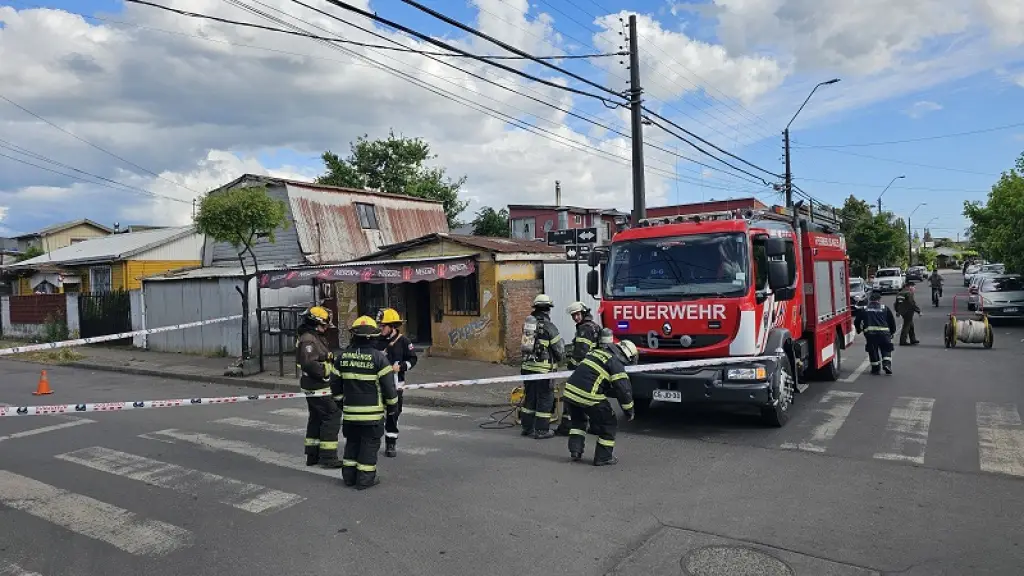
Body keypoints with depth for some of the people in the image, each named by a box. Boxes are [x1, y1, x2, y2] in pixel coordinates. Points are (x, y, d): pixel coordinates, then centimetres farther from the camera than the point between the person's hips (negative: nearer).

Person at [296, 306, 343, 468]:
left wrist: (332, 360, 7)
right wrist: (327, 372, -20)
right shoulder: (308, 340, -17)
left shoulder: (316, 338, 16)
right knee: (332, 417, -7)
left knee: (316, 419, 16)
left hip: (315, 389, 11)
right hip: (319, 388, -11)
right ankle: (328, 457, -4)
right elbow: (309, 363, -28)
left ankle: (312, 455, 25)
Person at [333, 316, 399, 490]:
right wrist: (392, 406, 5)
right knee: (370, 443, 5)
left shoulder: (342, 356, 2)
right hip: (372, 411, -4)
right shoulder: (378, 357, -12)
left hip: (350, 411, 4)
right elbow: (388, 386, -9)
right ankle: (365, 478, 9)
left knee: (352, 442, 18)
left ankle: (349, 475, 24)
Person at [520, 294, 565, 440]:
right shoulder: (549, 327, -13)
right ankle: (541, 430, 8)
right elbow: (560, 349, -8)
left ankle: (527, 427, 26)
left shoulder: (527, 324, 6)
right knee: (545, 399, 4)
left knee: (530, 397, 17)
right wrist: (559, 360, 12)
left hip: (527, 366, 7)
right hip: (543, 369, -7)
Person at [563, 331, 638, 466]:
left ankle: (575, 451, 24)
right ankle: (603, 457, 17)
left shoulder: (598, 351, 20)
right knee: (609, 424, 12)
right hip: (588, 396, -7)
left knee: (578, 420, 31)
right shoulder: (616, 363, -3)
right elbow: (623, 388, -4)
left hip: (570, 390, 7)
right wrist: (629, 412, 8)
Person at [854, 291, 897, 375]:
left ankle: (875, 368, 12)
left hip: (869, 333, 1)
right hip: (883, 332, 0)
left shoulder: (864, 309, 13)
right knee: (886, 349, 12)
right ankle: (886, 363, -9)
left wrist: (859, 330, 33)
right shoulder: (885, 308, 11)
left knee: (873, 351, 10)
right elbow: (892, 321, 13)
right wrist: (892, 332, 26)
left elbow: (857, 322, 15)